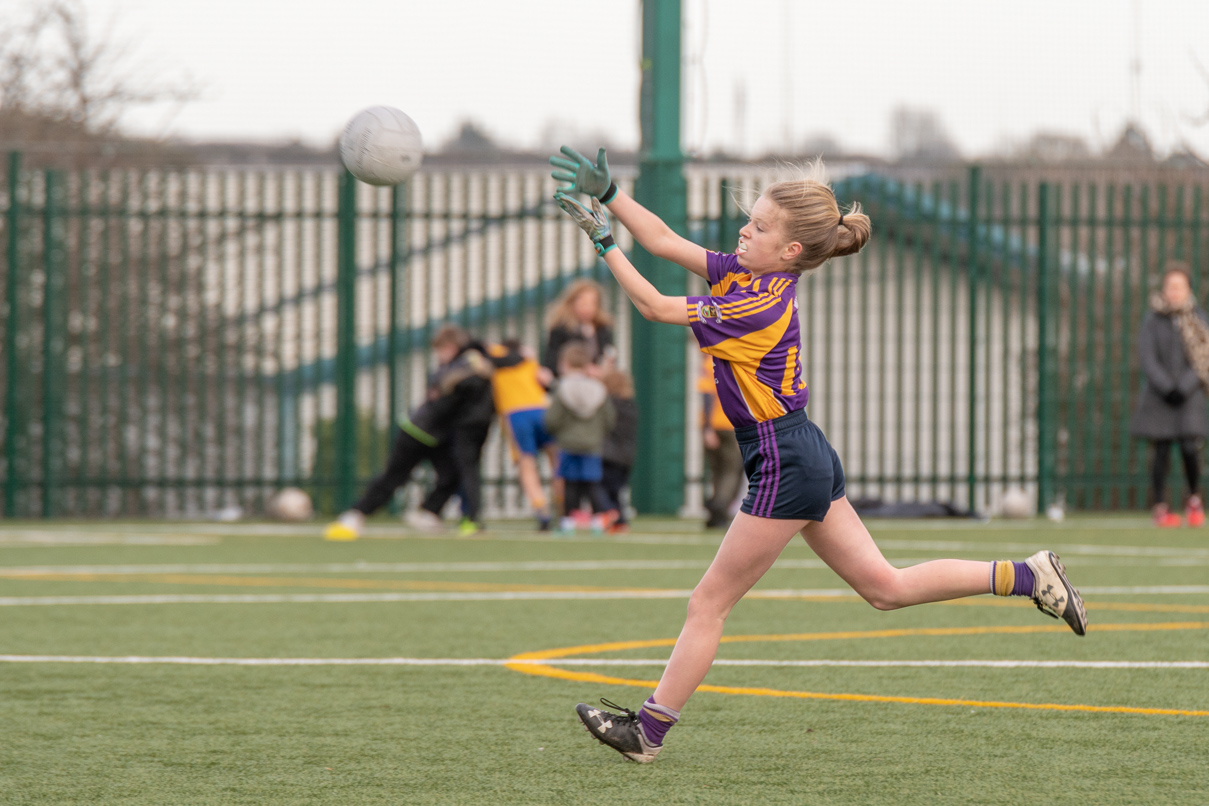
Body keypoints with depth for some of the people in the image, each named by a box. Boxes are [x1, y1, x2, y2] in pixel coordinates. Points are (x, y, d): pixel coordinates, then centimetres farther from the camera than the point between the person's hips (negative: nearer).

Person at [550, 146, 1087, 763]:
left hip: (785, 467, -10)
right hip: (808, 457, 10)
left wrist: (602, 241, -14)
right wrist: (609, 194, 0)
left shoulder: (761, 306, -21)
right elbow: (664, 243, 9)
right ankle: (1030, 577, 11)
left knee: (709, 603, -1)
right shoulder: (744, 273, 4)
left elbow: (655, 307, -18)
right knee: (884, 585, 13)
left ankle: (647, 730, 6)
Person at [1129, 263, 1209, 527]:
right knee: (1161, 451, -2)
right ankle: (1159, 507, 7)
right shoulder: (1152, 321, 1)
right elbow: (1147, 359, -3)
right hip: (1159, 396, 0)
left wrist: (1184, 387, -13)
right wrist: (1167, 388, -13)